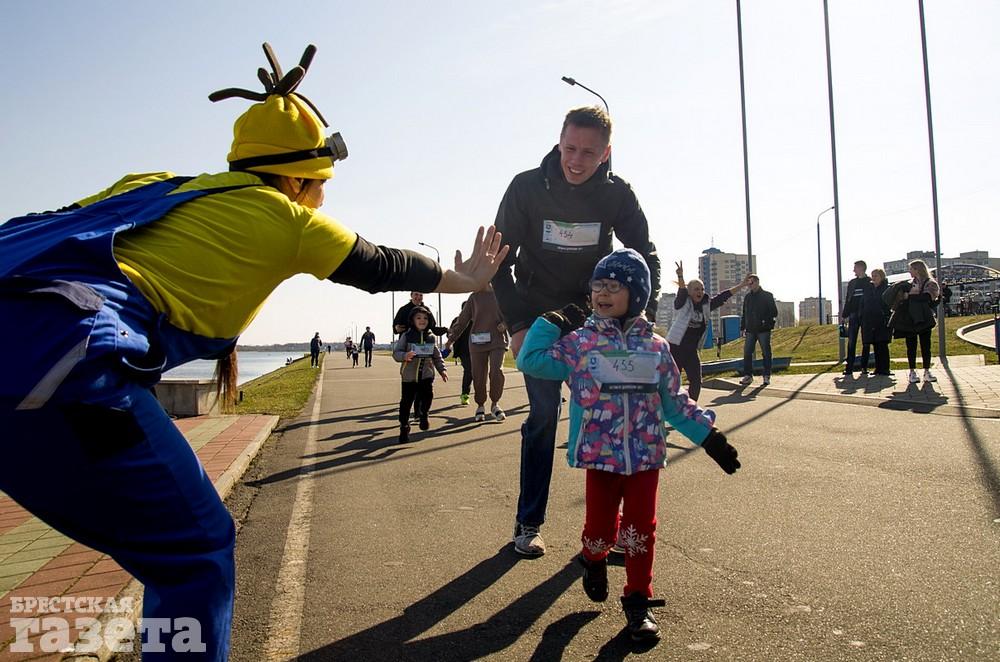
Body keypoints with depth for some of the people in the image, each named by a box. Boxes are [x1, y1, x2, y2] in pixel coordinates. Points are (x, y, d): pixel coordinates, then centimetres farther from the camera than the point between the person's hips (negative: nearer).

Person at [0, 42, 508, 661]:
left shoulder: (157, 185, 23)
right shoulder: (284, 217, 8)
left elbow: (62, 236, 21)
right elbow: (381, 267, 20)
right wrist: (465, 278, 36)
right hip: (64, 359, -8)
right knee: (198, 549, 5)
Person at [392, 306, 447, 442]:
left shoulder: (430, 337, 7)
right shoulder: (406, 336, -2)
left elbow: (437, 356, 15)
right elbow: (396, 352, -4)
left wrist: (442, 369, 6)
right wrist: (404, 356, -24)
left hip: (426, 374, 2)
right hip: (409, 375, -2)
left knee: (428, 395, -18)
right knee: (406, 401, 1)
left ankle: (423, 413, 12)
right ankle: (404, 427, 16)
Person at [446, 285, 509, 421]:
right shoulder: (475, 297, 4)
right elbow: (462, 319, 7)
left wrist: (504, 324, -7)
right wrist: (451, 338, 7)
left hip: (497, 341, 0)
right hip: (478, 342, 0)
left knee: (497, 371, -13)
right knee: (479, 376, 3)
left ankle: (495, 404, 6)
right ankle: (480, 406, 22)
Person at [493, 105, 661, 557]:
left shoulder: (617, 194, -8)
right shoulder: (527, 187, -12)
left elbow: (646, 257, 0)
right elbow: (501, 260, -7)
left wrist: (645, 318, -14)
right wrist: (516, 325, -14)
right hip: (539, 317, -2)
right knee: (543, 414, -8)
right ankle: (528, 523, 5)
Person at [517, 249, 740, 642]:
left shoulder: (655, 347, 4)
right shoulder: (579, 343, -1)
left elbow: (674, 402, 10)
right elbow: (530, 360, -3)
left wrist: (708, 436, 7)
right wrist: (551, 323, -5)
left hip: (646, 456, 2)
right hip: (601, 457, -1)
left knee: (641, 529, 5)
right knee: (600, 526, 5)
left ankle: (638, 600, 23)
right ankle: (594, 561, 40)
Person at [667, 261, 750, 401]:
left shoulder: (706, 305, 7)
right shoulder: (682, 303, -9)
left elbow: (723, 296, 10)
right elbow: (681, 291, -27)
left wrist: (742, 285, 9)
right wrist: (680, 277, -48)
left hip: (692, 351, 6)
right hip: (675, 349, -6)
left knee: (696, 382, 6)